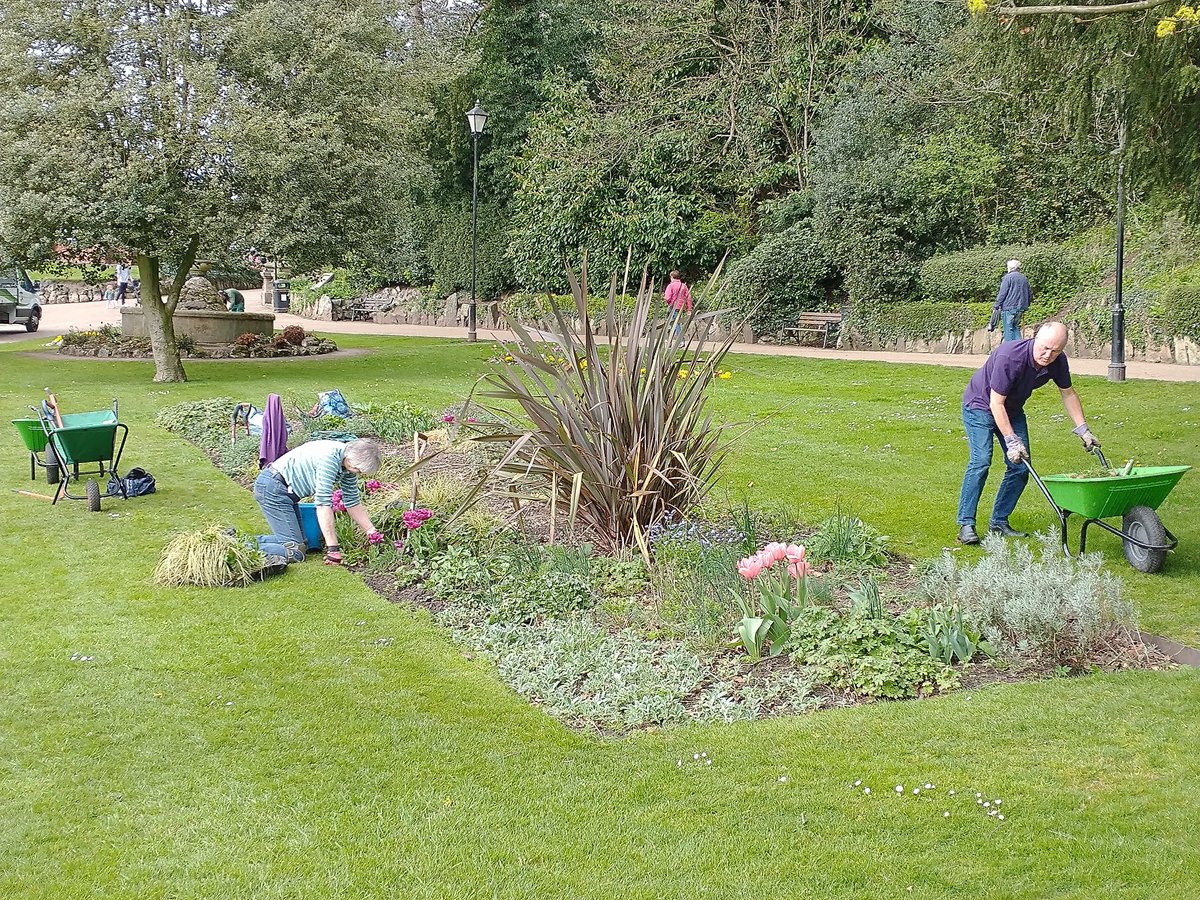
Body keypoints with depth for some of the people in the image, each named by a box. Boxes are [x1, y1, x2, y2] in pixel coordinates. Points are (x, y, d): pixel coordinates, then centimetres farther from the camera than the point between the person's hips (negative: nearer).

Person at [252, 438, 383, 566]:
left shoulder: (349, 462, 0)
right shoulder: (329, 459, -28)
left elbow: (353, 502, 12)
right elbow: (323, 505, -29)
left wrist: (372, 532, 7)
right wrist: (333, 549, -27)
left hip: (287, 491, 10)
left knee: (301, 544, 12)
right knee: (294, 552, -17)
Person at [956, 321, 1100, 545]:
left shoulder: (1058, 362, -15)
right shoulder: (1009, 357, -35)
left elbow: (1068, 393, 4)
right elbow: (996, 404, -30)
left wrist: (1083, 430, 4)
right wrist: (1012, 441, -30)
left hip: (1012, 410, 7)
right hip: (981, 406, -7)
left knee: (1020, 467, -2)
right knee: (980, 461, -22)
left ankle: (999, 522, 8)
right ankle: (966, 525, -20)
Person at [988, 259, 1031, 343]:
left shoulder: (1008, 277, -5)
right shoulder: (1024, 279, 14)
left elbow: (1002, 294, -9)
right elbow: (1030, 295, 20)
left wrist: (996, 307, -5)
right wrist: (1025, 306, 29)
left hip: (1009, 308, -6)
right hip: (1020, 309, 6)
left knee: (1008, 331, -4)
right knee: (1016, 329, 13)